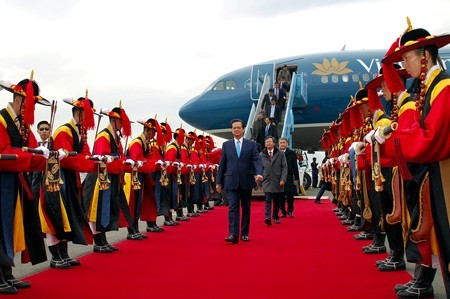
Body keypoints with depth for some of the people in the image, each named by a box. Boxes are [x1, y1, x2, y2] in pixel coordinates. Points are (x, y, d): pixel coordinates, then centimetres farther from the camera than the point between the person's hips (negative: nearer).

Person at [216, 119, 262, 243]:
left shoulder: (251, 144, 4)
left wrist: (259, 173, -24)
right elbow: (222, 164, 8)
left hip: (246, 181, 0)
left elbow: (257, 160, -5)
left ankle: (244, 233, 20)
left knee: (246, 208, 9)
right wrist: (219, 181, 5)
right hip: (231, 182, 0)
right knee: (233, 208, -8)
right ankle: (233, 234, -12)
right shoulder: (226, 145, 8)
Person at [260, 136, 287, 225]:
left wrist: (283, 179, -10)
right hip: (267, 181, -1)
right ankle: (267, 217, -19)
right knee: (268, 200, -11)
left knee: (277, 201, 9)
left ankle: (275, 217, 23)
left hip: (278, 181, 1)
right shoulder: (262, 155, 6)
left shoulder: (280, 154, 3)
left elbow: (284, 167, 0)